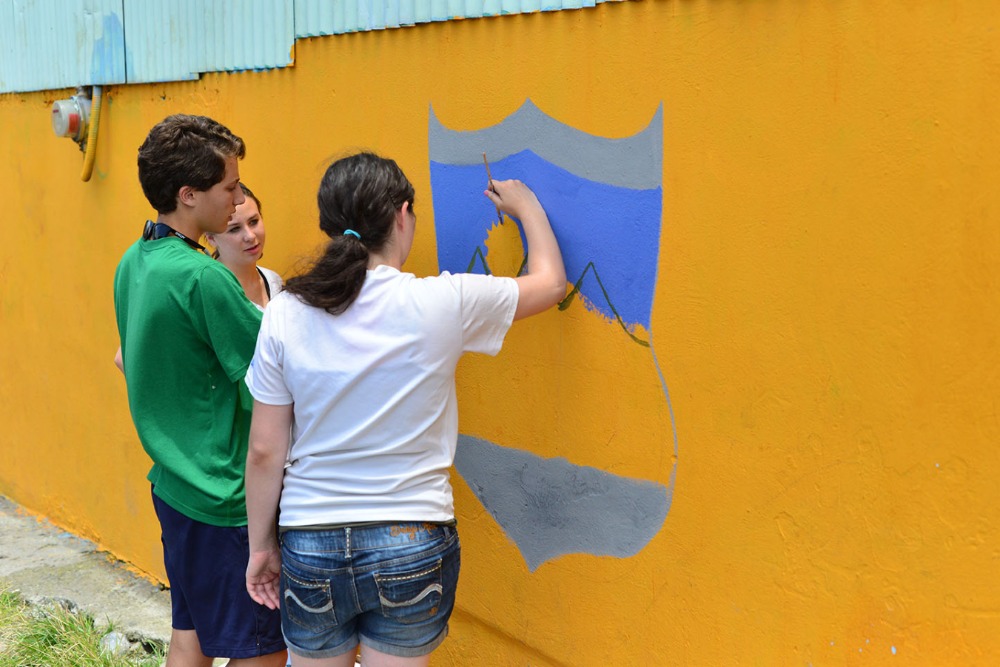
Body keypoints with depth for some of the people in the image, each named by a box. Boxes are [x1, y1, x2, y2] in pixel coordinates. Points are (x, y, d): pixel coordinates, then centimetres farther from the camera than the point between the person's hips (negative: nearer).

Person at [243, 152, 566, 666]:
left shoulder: (285, 314, -6)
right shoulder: (443, 304, -11)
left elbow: (264, 450, -2)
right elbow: (550, 282, 7)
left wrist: (262, 545, 11)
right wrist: (526, 206, 24)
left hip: (309, 546, 2)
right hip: (411, 546, -2)